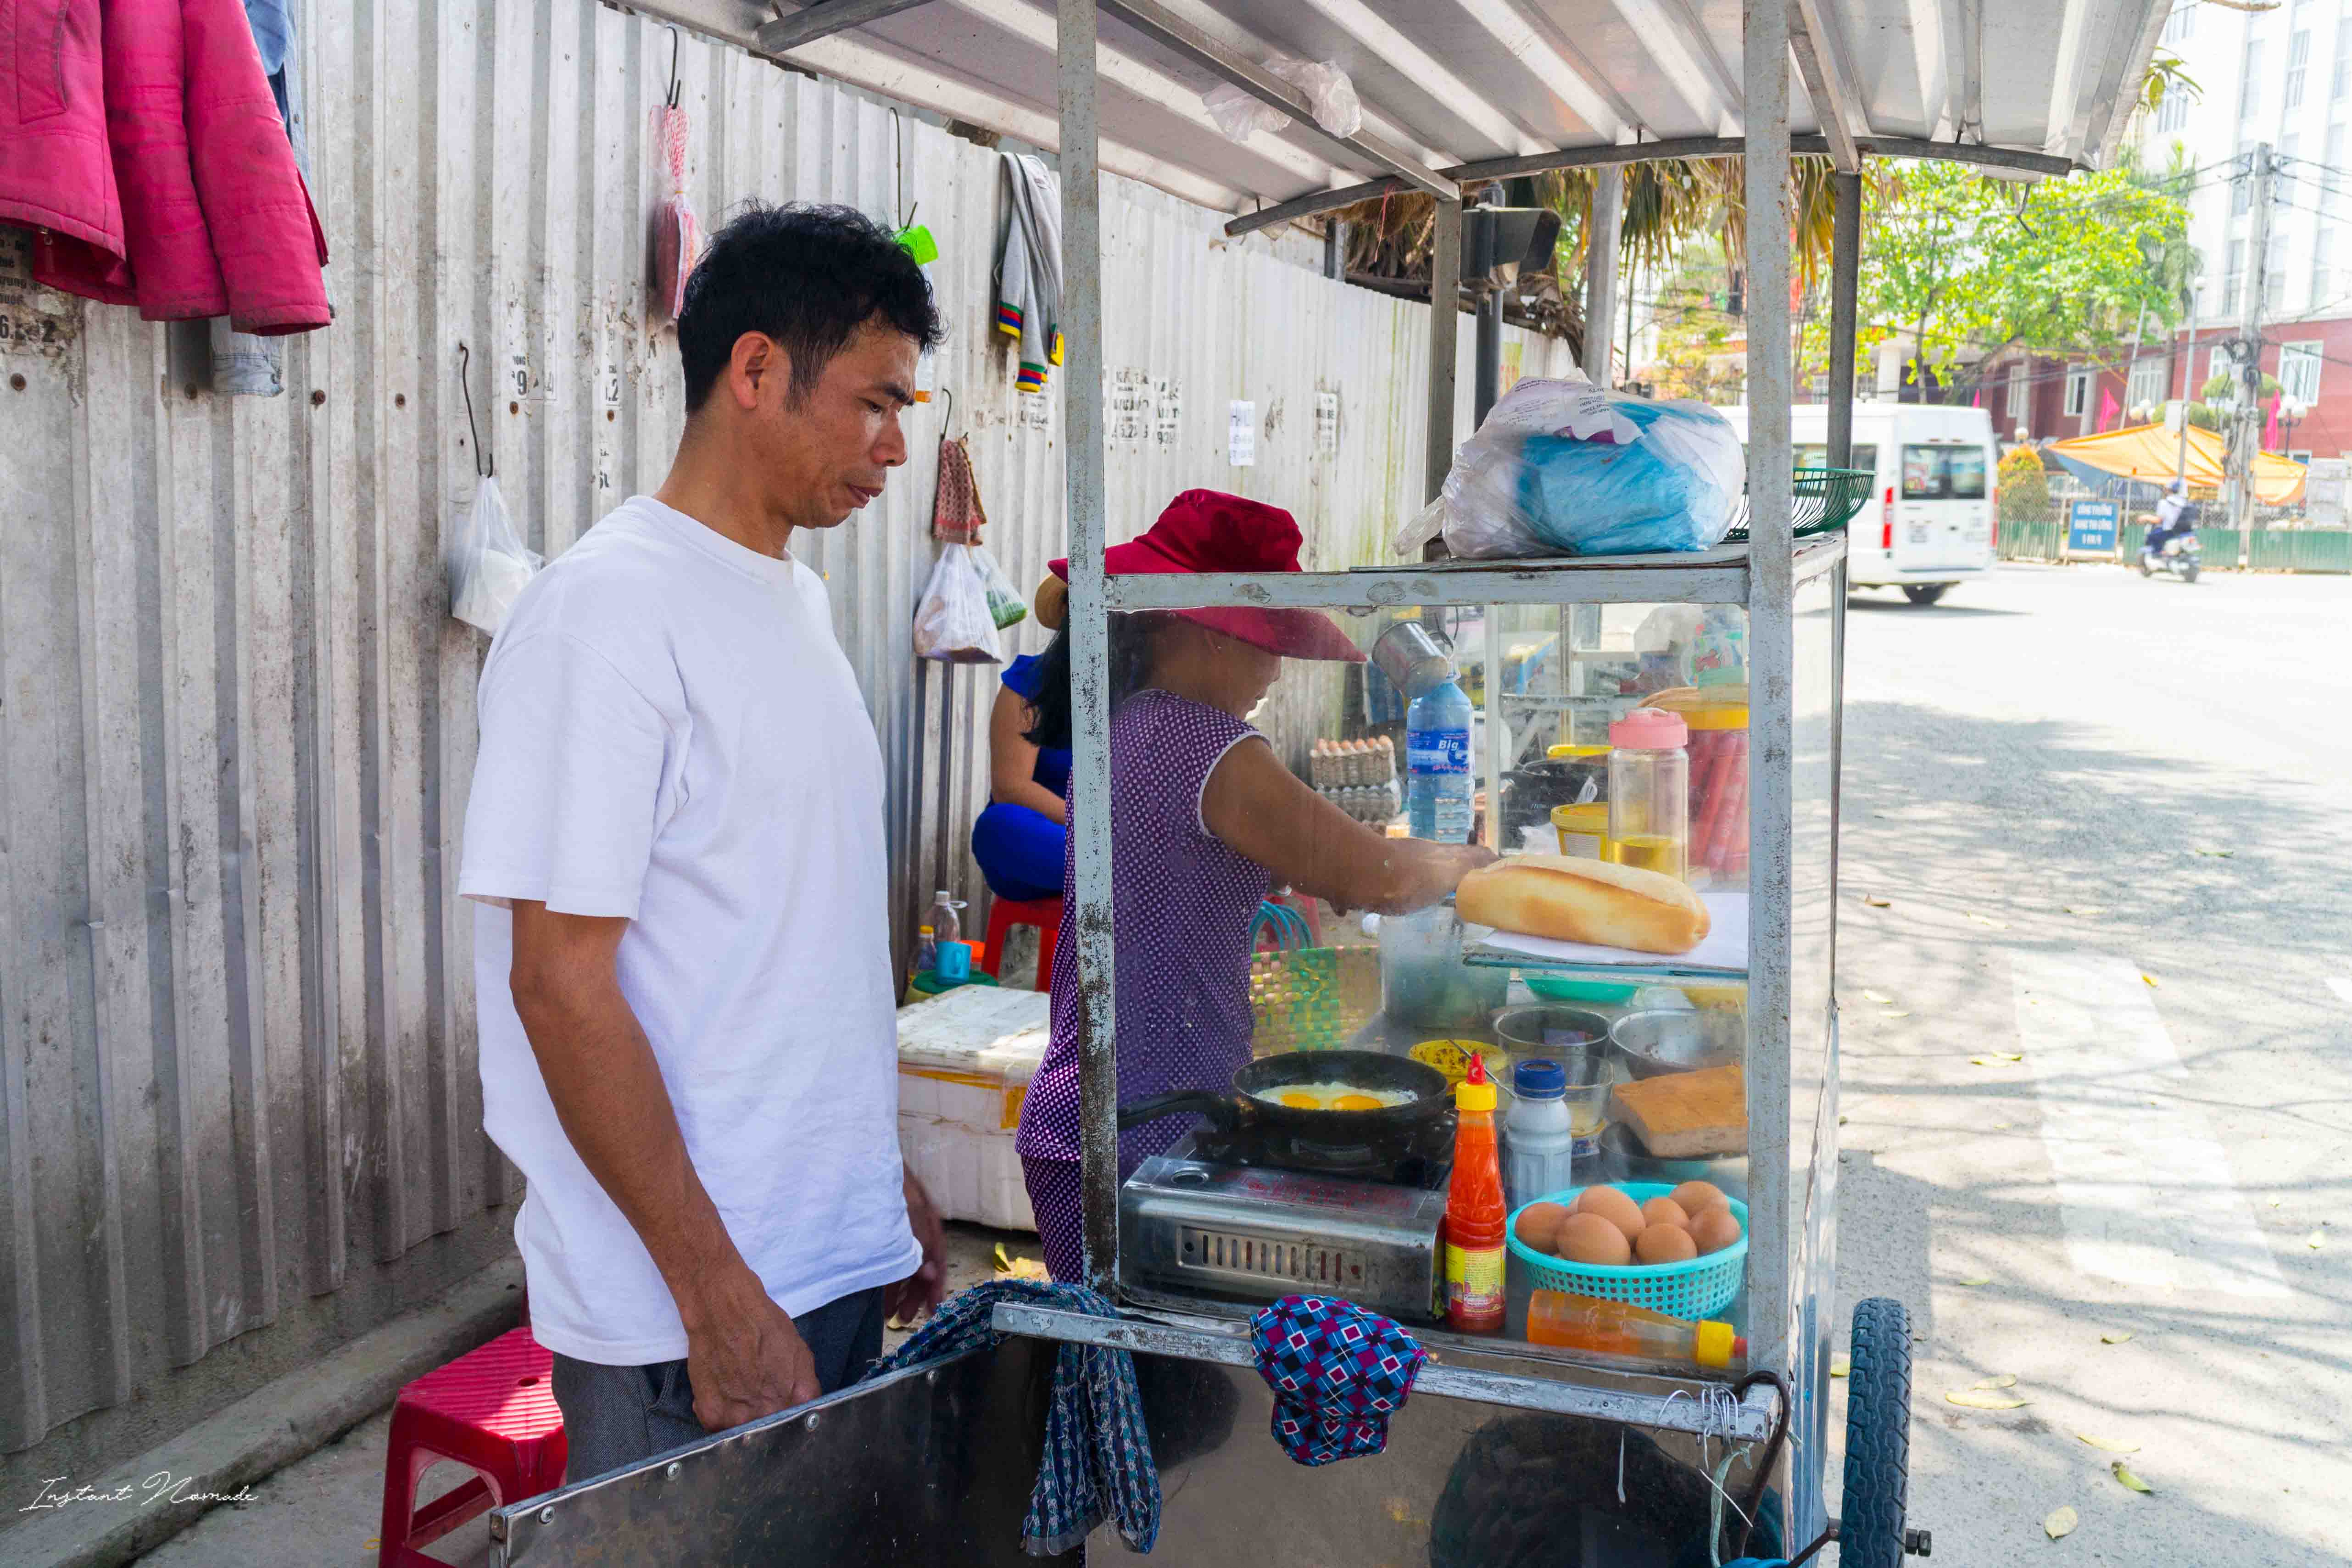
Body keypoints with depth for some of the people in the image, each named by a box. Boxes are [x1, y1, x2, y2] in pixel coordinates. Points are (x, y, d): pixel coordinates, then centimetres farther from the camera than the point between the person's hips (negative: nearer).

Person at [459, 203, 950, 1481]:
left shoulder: (798, 598, 11)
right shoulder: (606, 611, -16)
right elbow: (562, 983, -19)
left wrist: (885, 1177, 16)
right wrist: (719, 1300, -19)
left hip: (838, 1261, 8)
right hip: (680, 1315, -8)